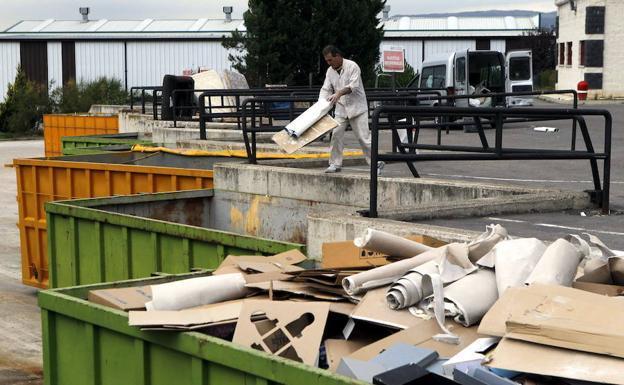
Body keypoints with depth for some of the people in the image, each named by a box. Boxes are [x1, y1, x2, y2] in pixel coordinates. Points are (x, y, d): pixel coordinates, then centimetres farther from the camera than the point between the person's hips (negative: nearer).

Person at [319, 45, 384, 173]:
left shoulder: (352, 66, -13)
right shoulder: (330, 71, 6)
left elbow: (353, 85, -24)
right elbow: (325, 89, 3)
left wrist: (339, 93, -38)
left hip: (356, 106, -6)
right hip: (341, 108, 6)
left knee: (363, 136, -7)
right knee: (336, 135, -2)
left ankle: (376, 163, 0)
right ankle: (335, 164, 7)